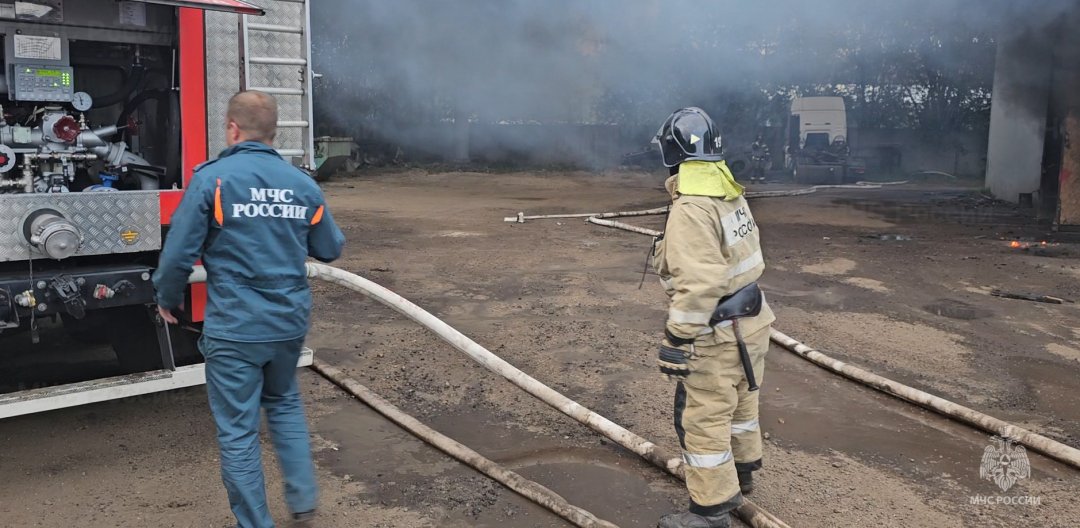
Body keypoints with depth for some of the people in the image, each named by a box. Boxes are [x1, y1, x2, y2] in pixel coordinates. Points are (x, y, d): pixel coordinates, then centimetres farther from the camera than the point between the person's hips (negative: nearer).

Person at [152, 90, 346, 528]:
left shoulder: (212, 178, -11)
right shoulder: (303, 183, 1)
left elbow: (179, 253, -11)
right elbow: (331, 249, 10)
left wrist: (168, 300, 7)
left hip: (233, 328, -4)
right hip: (290, 322, 5)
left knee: (238, 431, 8)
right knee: (284, 403, 27)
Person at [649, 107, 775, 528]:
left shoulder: (691, 208, -25)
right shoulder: (731, 193, 4)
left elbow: (698, 284, -29)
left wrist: (676, 339, -24)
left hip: (719, 333, -9)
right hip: (751, 320, 9)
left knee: (703, 419, 4)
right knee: (740, 401, 26)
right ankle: (741, 470, 47)